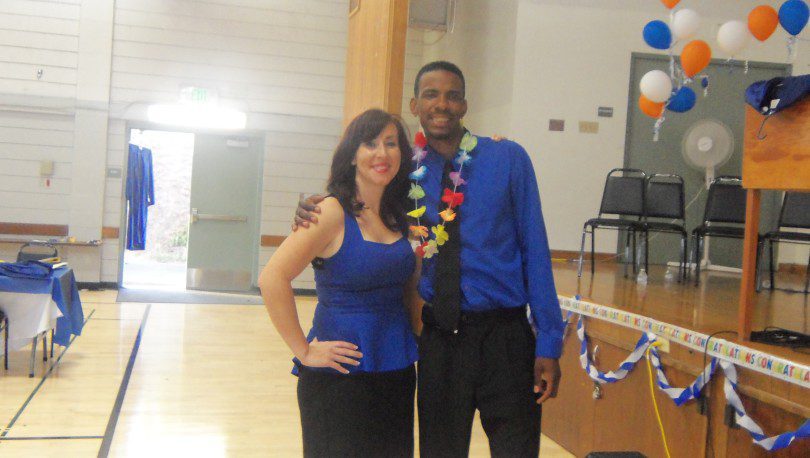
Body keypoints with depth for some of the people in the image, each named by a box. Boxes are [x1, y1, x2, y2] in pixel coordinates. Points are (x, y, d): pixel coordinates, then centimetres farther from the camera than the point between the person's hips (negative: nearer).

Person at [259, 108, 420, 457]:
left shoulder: (398, 215, 6)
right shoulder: (333, 213, -14)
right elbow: (272, 278, -22)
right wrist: (304, 351, -16)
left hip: (397, 372, 7)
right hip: (341, 374, -6)